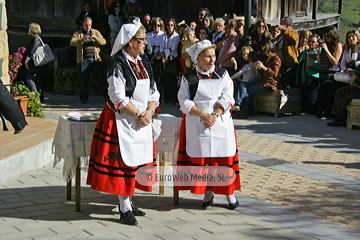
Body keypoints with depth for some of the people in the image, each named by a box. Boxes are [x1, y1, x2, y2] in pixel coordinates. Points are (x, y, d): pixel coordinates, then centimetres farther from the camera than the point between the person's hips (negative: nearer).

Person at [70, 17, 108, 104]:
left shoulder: (96, 32, 13)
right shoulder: (77, 33, 6)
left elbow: (104, 42, 4)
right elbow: (72, 43, -10)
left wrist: (96, 38, -16)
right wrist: (82, 39, -27)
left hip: (96, 59, 2)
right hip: (84, 60, -1)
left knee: (101, 78, 3)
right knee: (84, 80, 1)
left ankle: (107, 95, 16)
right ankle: (84, 98, 13)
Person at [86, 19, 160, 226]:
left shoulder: (144, 61, 10)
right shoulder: (118, 63, -13)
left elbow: (153, 91, 11)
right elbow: (118, 96, -17)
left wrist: (149, 112, -5)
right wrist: (137, 114, -14)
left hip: (143, 119, 8)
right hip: (122, 119, -7)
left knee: (139, 160, 10)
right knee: (123, 161, -4)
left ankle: (128, 201, 22)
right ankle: (125, 209, 1)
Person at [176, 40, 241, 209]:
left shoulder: (223, 75, 7)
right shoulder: (188, 78, 4)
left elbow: (227, 99, -2)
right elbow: (185, 101, -3)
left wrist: (214, 115, -15)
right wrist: (202, 115, -16)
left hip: (221, 123, 1)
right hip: (196, 125, -1)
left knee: (224, 156, -1)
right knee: (200, 158, -1)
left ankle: (229, 193, 8)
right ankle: (207, 193, 11)